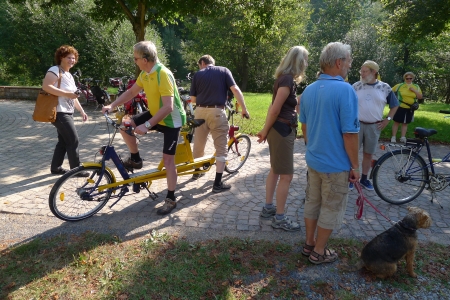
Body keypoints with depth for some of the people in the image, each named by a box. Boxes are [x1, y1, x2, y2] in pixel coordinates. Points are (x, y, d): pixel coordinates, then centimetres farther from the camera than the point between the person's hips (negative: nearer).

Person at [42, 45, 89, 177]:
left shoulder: (69, 75, 20)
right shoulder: (55, 70, -9)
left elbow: (73, 97, 23)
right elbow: (45, 86, -24)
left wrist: (82, 111, 19)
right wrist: (66, 94, -25)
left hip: (68, 112, 10)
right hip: (59, 112, -10)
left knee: (63, 141, 13)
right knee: (73, 140, -8)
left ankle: (55, 168, 23)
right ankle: (76, 169, 1)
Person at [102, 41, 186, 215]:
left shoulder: (163, 74, -28)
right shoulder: (144, 74, -1)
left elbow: (168, 107, -34)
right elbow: (131, 92, 12)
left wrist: (147, 125, -36)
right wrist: (112, 106, 1)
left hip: (171, 120, -8)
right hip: (155, 114, 8)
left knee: (168, 159, -7)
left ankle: (171, 199, 7)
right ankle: (136, 160, 16)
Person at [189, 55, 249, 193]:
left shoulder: (197, 74, 9)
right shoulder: (224, 71, 5)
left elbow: (193, 99, 7)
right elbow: (236, 90, -6)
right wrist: (244, 109, -2)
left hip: (200, 112, 3)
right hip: (217, 112, -3)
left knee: (198, 144, 19)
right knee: (221, 148, 3)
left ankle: (196, 171, 39)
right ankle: (218, 183, 3)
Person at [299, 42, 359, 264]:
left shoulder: (309, 90, 3)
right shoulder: (345, 90, -19)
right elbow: (350, 134, -20)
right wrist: (355, 166, -10)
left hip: (313, 160, 7)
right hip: (336, 164, -7)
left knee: (312, 202, 19)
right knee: (331, 209, 9)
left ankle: (309, 244, 33)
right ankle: (318, 252, 23)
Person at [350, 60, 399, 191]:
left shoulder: (385, 87, 0)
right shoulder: (356, 86, -1)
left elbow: (394, 105, 11)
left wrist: (387, 119, 2)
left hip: (374, 126, 1)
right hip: (356, 124, -1)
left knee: (368, 154, 11)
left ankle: (364, 178, 25)